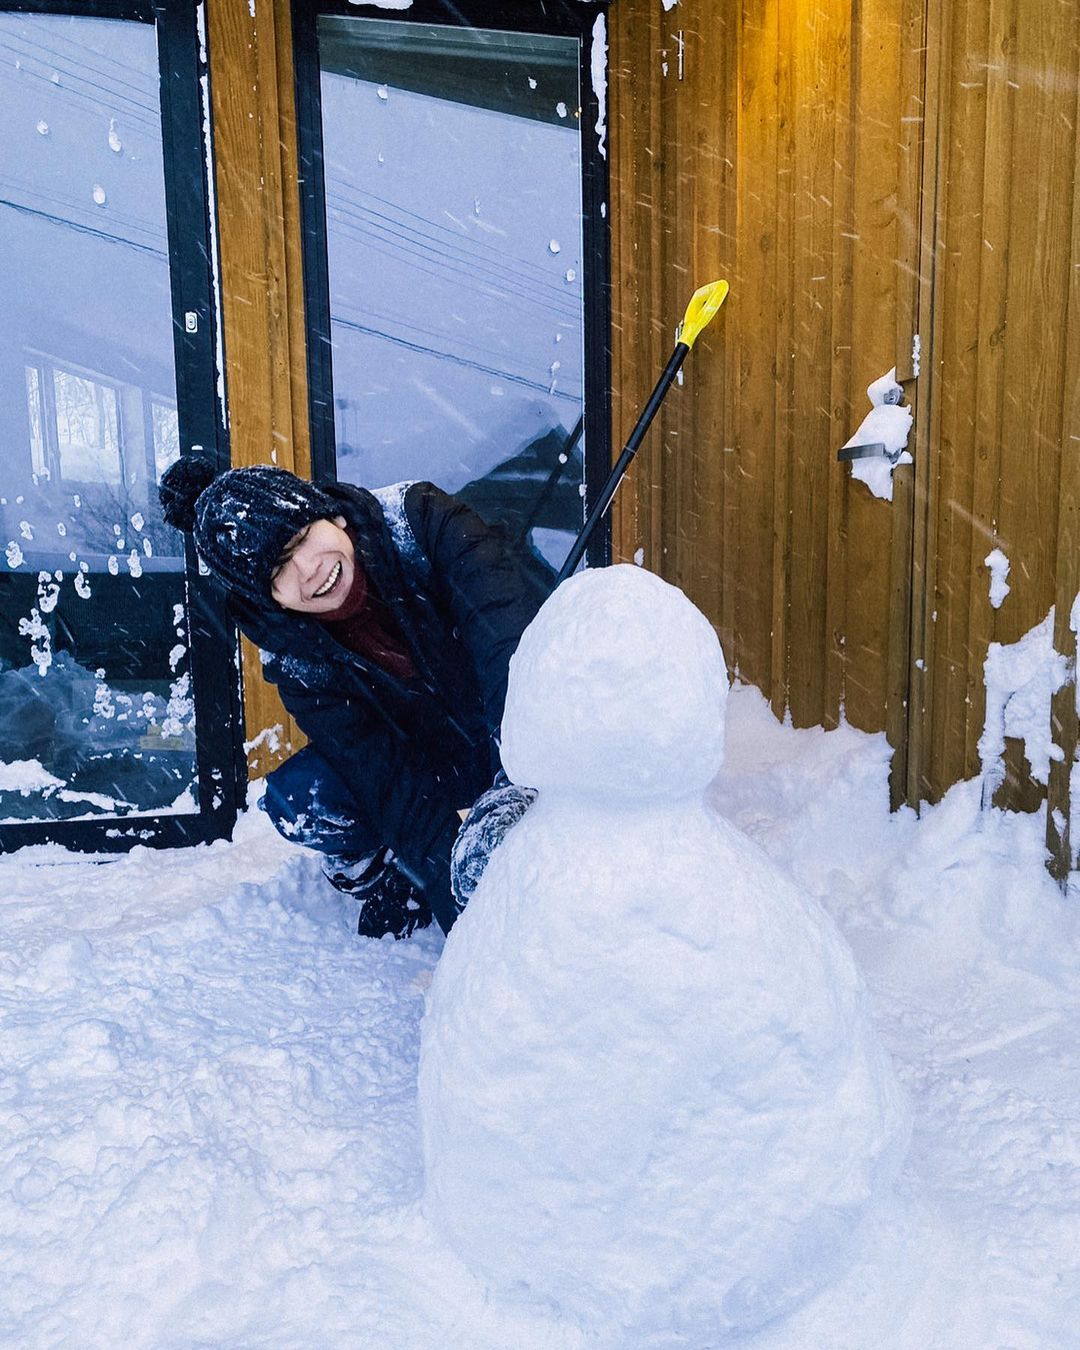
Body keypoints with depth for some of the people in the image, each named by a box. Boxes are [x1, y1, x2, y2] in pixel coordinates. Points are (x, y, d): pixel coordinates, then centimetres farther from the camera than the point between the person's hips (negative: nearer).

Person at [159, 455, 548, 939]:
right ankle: (391, 881, 8)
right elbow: (382, 769, -19)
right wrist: (449, 835, -36)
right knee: (297, 799, -18)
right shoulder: (293, 655, -13)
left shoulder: (415, 518, -21)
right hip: (433, 766, 4)